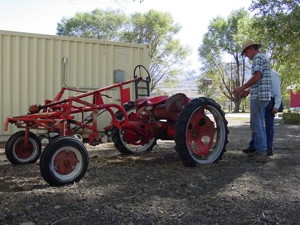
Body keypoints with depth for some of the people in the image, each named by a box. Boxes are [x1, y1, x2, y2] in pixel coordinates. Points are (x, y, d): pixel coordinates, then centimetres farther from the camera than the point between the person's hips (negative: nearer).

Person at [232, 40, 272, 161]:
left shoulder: (258, 58, -8)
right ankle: (261, 150, 19)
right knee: (259, 124, 14)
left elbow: (256, 77, -20)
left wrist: (242, 88, -14)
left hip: (258, 96, -10)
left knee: (256, 125, -8)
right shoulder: (263, 58, 23)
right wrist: (247, 91, 22)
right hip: (263, 96, 10)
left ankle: (261, 153, -6)